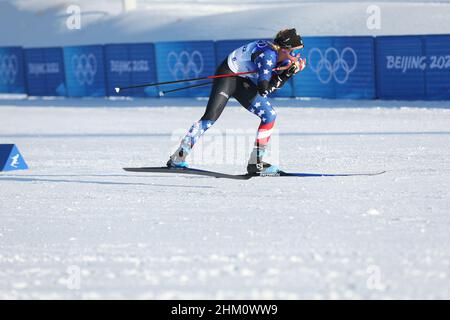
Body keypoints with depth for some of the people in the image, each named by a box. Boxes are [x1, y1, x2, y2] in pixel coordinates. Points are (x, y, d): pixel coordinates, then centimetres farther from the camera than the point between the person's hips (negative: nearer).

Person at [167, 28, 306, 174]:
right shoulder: (268, 54, -30)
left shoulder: (285, 56, -4)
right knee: (211, 117, -21)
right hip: (228, 75, -9)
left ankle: (255, 163, 5)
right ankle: (178, 158, -18)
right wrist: (285, 71, -28)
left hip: (244, 82, 9)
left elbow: (275, 85, -4)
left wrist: (288, 72, -18)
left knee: (269, 115, 1)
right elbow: (263, 89, -34)